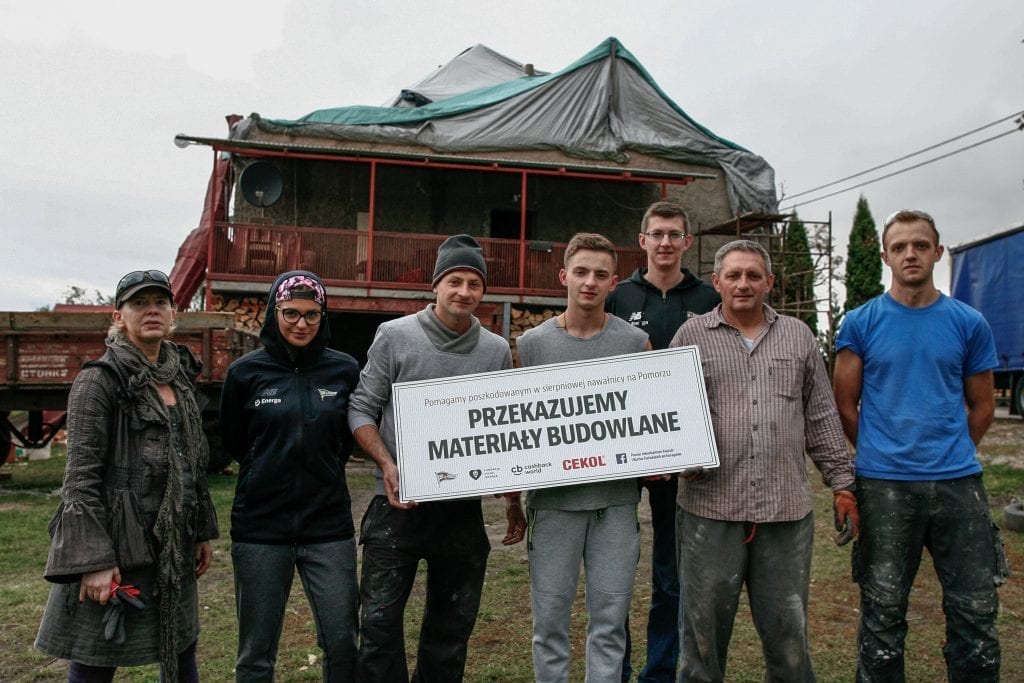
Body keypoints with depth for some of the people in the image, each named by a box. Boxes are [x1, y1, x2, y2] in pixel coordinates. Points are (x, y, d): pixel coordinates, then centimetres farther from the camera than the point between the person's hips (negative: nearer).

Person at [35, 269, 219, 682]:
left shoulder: (181, 378, 11)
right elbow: (81, 476, -13)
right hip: (117, 541, -6)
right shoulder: (100, 379, -9)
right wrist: (94, 560, -19)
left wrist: (203, 531, 14)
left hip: (173, 546, 6)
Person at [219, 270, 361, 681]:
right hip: (260, 527, 0)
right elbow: (234, 441, 10)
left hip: (329, 525, 1)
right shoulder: (245, 372, -3)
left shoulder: (344, 369, 0)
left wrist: (325, 467, 8)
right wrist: (270, 471, 10)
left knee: (343, 643, 6)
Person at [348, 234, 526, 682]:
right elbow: (361, 409, -1)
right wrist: (387, 465, -16)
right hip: (399, 504, -2)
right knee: (380, 619, -2)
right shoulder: (395, 336, -3)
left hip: (463, 507, 3)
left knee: (452, 625, 14)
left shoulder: (497, 351, 5)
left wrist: (513, 500, 12)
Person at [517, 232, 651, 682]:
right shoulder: (532, 344, 4)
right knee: (550, 616, 8)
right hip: (553, 498, 0)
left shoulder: (636, 343, 4)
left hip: (616, 499, 0)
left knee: (609, 619, 7)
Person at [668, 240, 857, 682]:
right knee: (704, 630, 8)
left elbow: (822, 418, 12)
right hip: (711, 508, -2)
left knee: (788, 632, 11)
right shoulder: (691, 335, 5)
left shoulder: (798, 336, 11)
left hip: (787, 511, 2)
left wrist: (842, 484, 8)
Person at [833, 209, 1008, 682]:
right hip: (884, 485, -2)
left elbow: (981, 406, 13)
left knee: (976, 611, 8)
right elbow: (845, 405, 3)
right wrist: (882, 454, 6)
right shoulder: (861, 323, 0)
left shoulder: (969, 324, 5)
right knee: (883, 613, 9)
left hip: (959, 482, 2)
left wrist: (952, 453, 9)